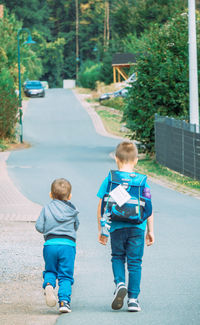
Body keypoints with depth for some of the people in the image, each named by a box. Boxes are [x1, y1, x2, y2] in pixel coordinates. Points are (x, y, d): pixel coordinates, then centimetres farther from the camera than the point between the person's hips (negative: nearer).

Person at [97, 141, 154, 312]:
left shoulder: (110, 179, -1)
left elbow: (101, 206, 1)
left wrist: (101, 230, 11)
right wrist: (150, 231, 11)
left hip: (117, 227, 0)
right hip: (137, 227, 0)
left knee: (117, 257, 19)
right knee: (135, 262, 7)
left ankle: (120, 283, -6)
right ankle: (133, 299, 4)